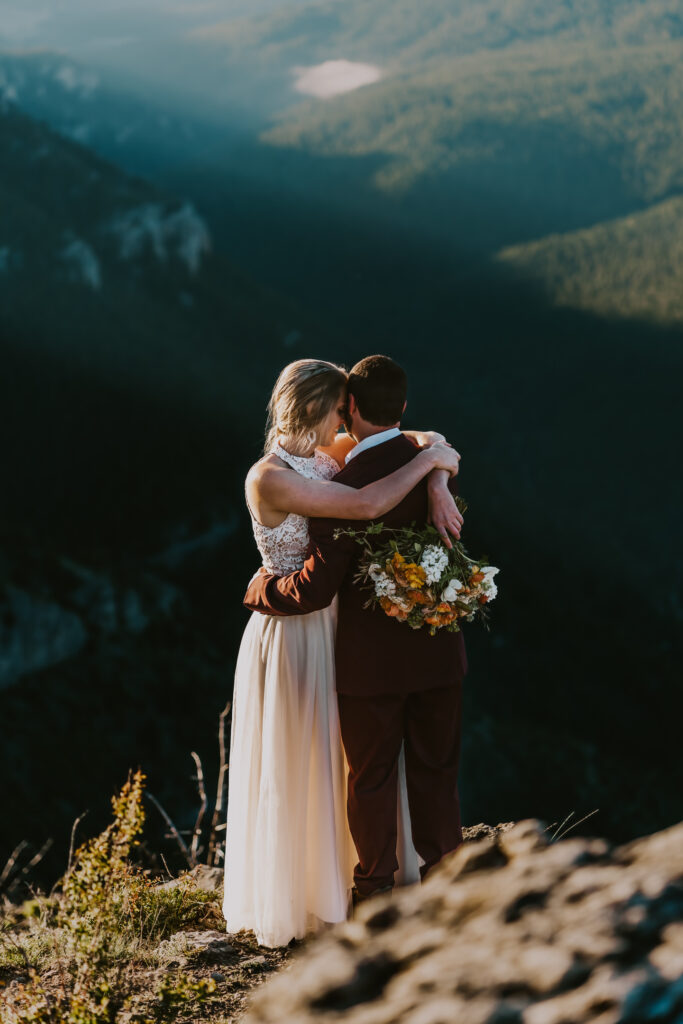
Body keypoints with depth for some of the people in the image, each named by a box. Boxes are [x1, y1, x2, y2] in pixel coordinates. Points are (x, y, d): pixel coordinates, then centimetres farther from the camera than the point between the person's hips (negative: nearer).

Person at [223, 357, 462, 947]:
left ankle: (333, 889, 31)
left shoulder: (329, 457, 3)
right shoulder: (268, 477, -21)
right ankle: (286, 910, 19)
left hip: (336, 628, 8)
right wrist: (429, 460, -17)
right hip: (291, 637, -8)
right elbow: (366, 505, -28)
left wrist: (437, 484, -12)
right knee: (292, 772, 4)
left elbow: (411, 442, 8)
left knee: (337, 764, 16)